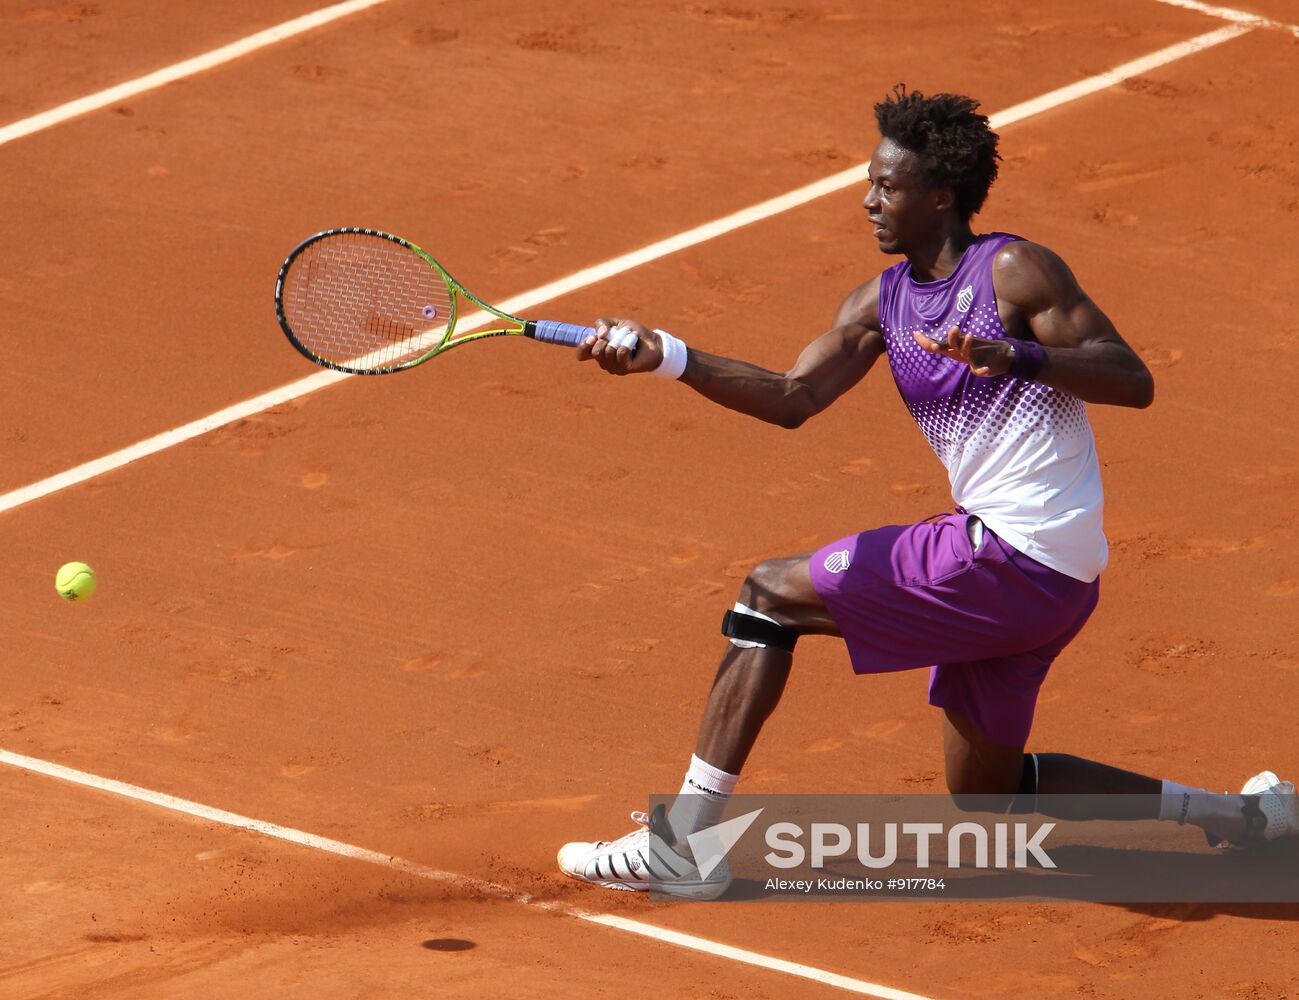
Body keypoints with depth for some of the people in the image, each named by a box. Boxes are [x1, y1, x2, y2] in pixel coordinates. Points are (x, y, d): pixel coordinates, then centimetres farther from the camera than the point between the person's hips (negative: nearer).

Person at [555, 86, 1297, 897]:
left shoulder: (1015, 272, -9)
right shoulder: (883, 301, 13)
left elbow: (1133, 382, -15)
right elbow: (793, 399, 3)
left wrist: (1016, 356, -31)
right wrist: (667, 357, -10)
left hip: (1019, 557, -9)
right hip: (1000, 567, 9)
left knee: (771, 594, -7)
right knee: (982, 794, 20)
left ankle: (685, 841, -5)